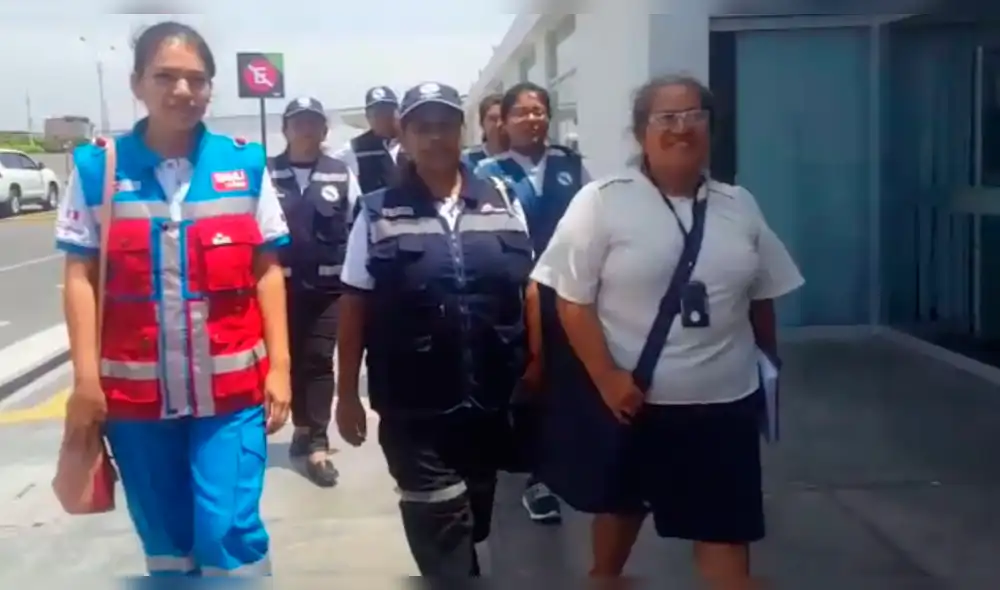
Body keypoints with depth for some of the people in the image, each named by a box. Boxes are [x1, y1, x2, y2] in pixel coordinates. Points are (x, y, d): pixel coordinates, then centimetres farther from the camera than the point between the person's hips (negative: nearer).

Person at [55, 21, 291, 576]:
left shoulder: (245, 163, 1)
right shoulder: (97, 166, -1)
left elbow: (267, 270, 4)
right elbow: (81, 277, 1)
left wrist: (279, 364, -1)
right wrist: (85, 376, -4)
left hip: (231, 384, -1)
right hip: (135, 390, 1)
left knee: (229, 531, -5)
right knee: (163, 537, 14)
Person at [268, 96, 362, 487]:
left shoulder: (342, 175, 5)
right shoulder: (266, 174, -1)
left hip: (328, 284, 0)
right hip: (281, 282, 0)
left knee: (319, 360, 0)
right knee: (292, 358, 10)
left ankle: (317, 444, 3)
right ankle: (304, 428, 28)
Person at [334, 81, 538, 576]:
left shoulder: (503, 204, 3)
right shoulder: (378, 214, -4)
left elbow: (527, 292, 8)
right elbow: (354, 306, -1)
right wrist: (347, 393, -1)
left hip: (492, 400, 3)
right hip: (414, 406, -3)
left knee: (475, 521, 19)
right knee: (443, 530, -1)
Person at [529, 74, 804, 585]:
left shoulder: (740, 206, 5)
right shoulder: (602, 201, -9)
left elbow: (761, 297, 14)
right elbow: (573, 300, -11)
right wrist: (607, 379, -17)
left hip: (723, 398, 3)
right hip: (627, 394, -2)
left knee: (726, 533, 4)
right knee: (619, 505, 19)